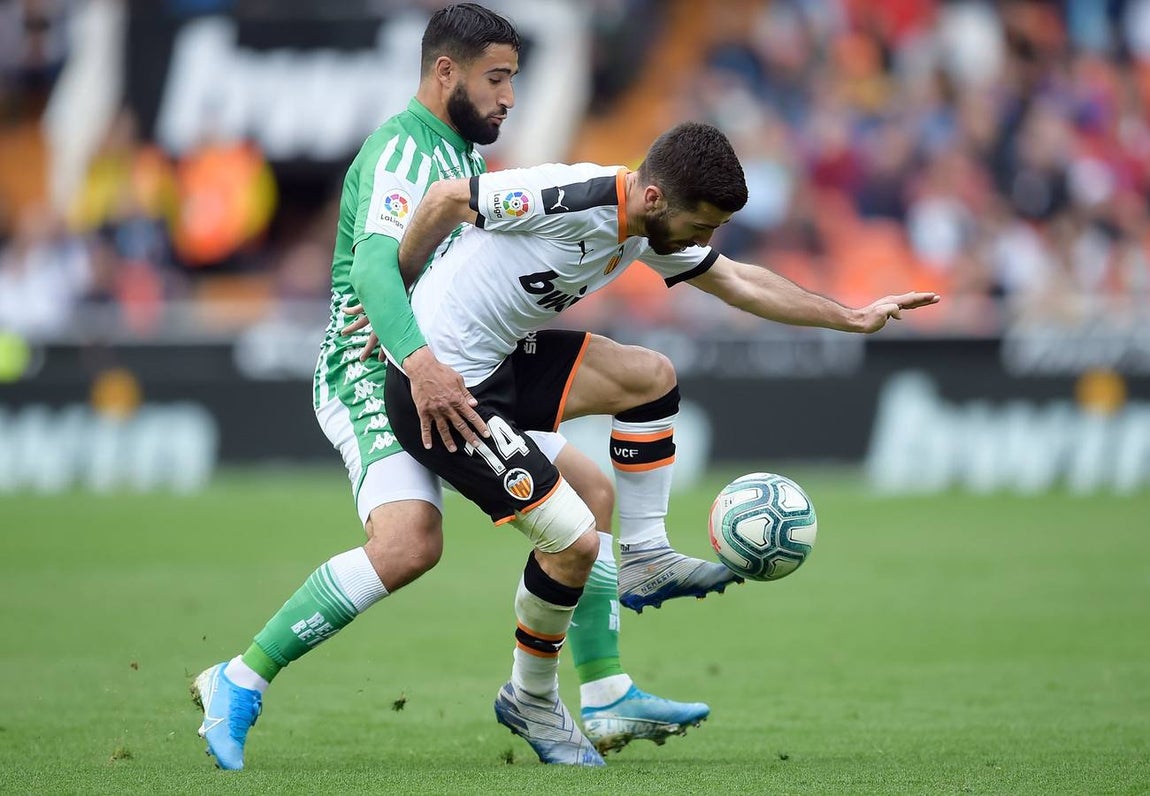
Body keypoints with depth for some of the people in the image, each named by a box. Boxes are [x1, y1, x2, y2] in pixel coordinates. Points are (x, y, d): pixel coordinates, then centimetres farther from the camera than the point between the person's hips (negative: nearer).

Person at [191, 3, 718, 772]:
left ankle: (608, 700, 13)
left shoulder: (464, 155, 17)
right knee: (410, 542, -31)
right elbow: (374, 265, -32)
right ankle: (239, 684, -21)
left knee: (594, 491, 9)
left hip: (451, 382, 10)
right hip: (374, 373, -10)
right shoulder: (401, 149, -15)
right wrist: (421, 362, -47)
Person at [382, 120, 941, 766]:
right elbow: (448, 199, -15)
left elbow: (739, 283, 18)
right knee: (574, 540, -10)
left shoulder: (653, 231, 3)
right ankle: (532, 701, 12)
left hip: (504, 360, 9)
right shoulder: (573, 200, -25)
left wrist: (854, 318, 18)